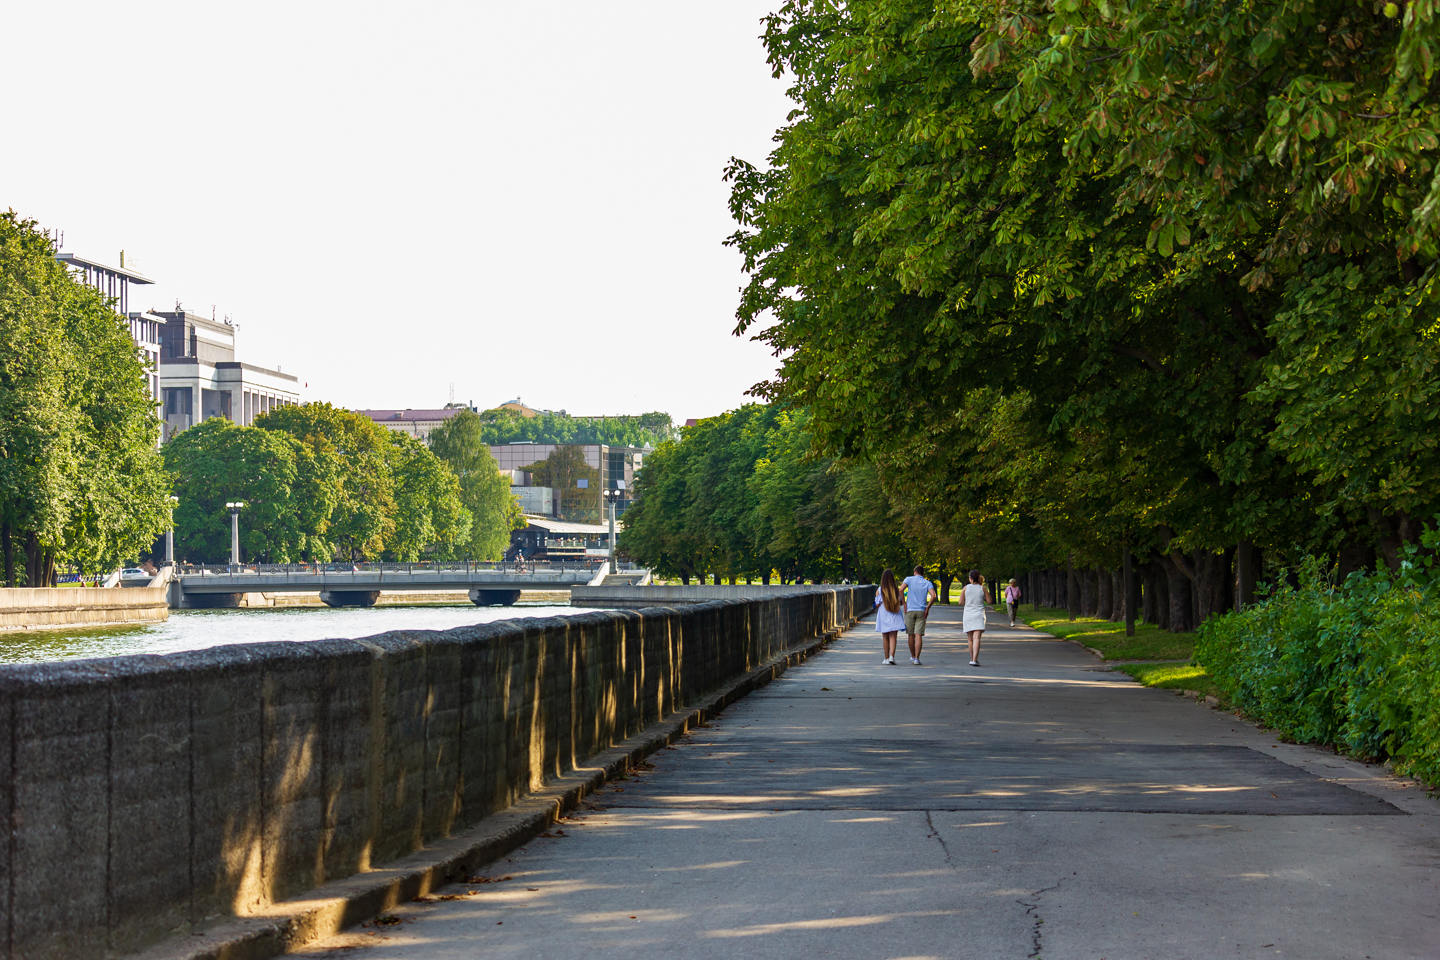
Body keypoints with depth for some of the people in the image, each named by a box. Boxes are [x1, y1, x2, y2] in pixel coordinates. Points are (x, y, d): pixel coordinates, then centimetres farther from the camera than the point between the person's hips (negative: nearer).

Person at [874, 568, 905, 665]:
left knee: (885, 638, 11)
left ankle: (886, 658, 14)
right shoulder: (897, 590, -5)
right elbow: (901, 603, -1)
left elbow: (877, 605, -5)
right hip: (895, 617, 0)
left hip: (883, 616, 0)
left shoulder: (879, 591, -7)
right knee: (893, 637, -1)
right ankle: (891, 656, -19)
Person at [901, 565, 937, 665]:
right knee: (919, 635, -3)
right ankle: (916, 658, -12)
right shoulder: (927, 583, 5)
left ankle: (913, 656, 25)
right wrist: (927, 608, -4)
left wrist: (904, 604, -6)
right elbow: (934, 595, -12)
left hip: (910, 611, 0)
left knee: (911, 635, 13)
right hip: (921, 611, 0)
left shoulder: (909, 579, 3)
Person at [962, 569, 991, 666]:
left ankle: (972, 659, 25)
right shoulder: (983, 588, -2)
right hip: (979, 615, -2)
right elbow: (989, 601, 4)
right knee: (977, 638, -11)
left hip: (968, 615, 2)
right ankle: (974, 660, -24)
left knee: (971, 639, 16)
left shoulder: (966, 588, -1)